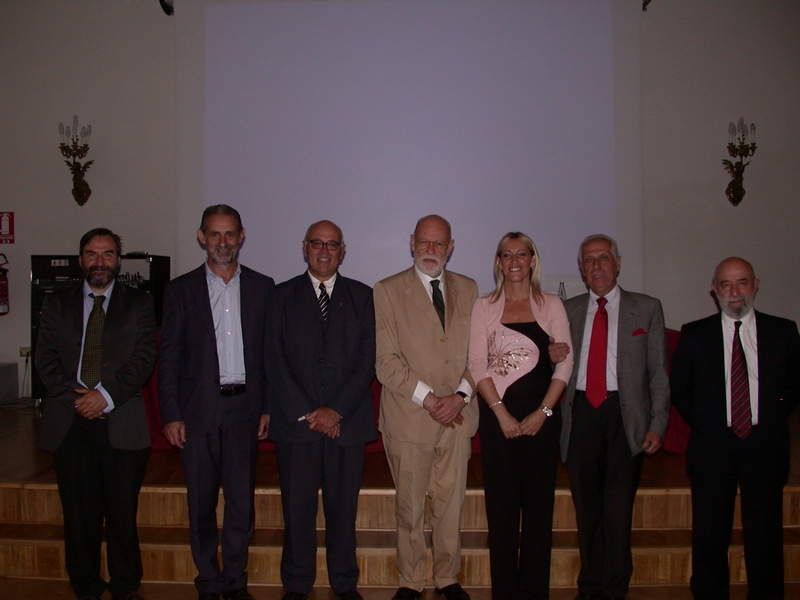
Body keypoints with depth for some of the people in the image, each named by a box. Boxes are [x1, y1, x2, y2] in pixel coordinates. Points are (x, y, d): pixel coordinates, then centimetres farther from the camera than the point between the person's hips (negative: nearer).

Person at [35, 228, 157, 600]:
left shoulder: (139, 304, 9)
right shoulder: (57, 304, 14)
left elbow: (144, 357, -2)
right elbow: (45, 358, 4)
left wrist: (106, 395, -13)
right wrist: (75, 398, -10)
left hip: (122, 424, -1)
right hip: (70, 423, 2)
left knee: (122, 514, 3)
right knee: (79, 515, 7)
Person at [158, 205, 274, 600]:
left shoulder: (262, 287, 6)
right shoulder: (181, 289, 3)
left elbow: (270, 352, 7)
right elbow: (169, 358, 2)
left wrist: (269, 407, 2)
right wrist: (171, 415, -3)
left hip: (244, 408, 1)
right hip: (197, 410, 0)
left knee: (241, 499, 5)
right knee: (201, 501, 8)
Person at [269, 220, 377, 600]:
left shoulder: (362, 296, 8)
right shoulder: (282, 295, 7)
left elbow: (367, 360, 1)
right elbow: (276, 360, 1)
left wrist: (337, 410, -9)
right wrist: (305, 413, -8)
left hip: (347, 421, 0)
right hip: (296, 422, 0)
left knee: (343, 507, 6)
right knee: (297, 508, 5)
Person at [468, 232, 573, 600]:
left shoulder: (551, 305, 6)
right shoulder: (485, 306, 5)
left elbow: (565, 363, 1)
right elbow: (477, 364, -2)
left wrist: (543, 412, -8)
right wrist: (501, 413, -10)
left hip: (542, 414, 1)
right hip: (497, 414, 0)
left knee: (539, 501, 5)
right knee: (501, 503, 3)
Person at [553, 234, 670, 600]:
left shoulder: (647, 309, 7)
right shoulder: (568, 309, 13)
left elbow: (658, 373, 4)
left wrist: (657, 424, -4)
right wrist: (552, 357, -5)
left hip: (626, 416, -2)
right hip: (581, 414, 2)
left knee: (618, 506, -4)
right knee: (586, 506, 9)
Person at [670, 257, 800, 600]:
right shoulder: (694, 335, 1)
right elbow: (679, 390, 9)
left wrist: (770, 420, 6)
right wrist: (706, 425, 4)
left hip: (765, 446, 0)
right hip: (712, 447, 0)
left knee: (765, 534, 7)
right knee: (710, 536, 8)